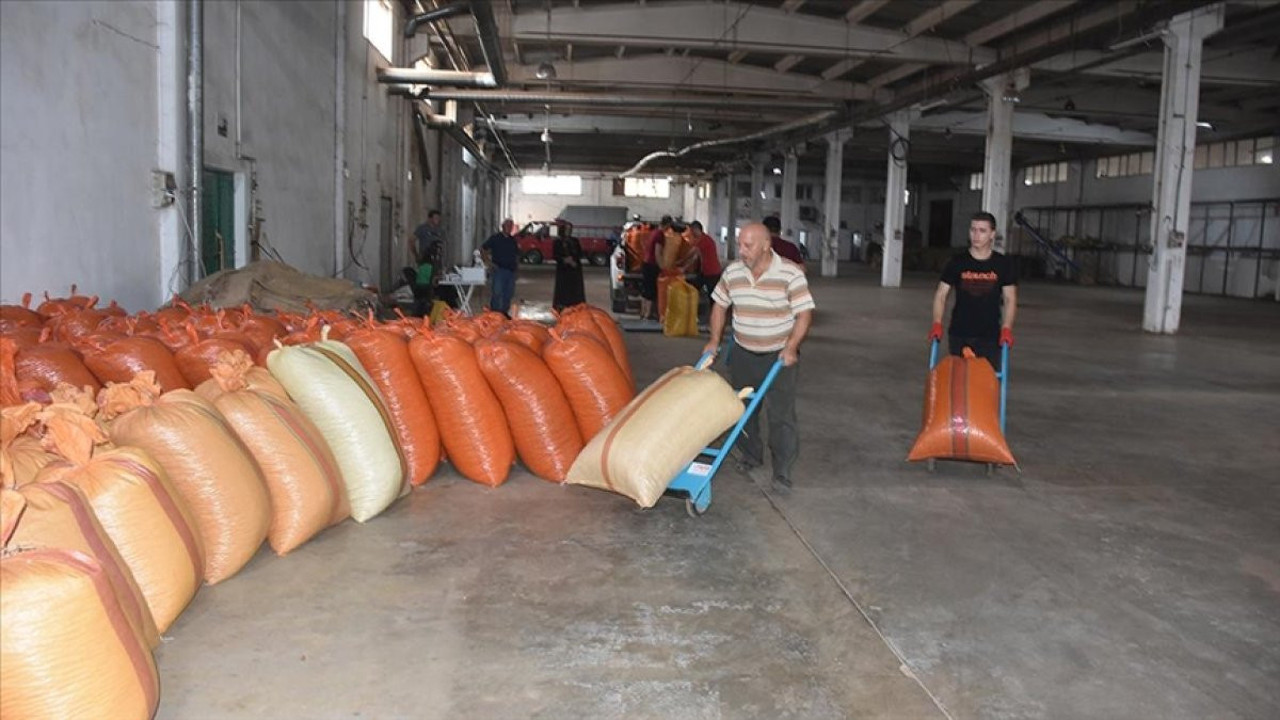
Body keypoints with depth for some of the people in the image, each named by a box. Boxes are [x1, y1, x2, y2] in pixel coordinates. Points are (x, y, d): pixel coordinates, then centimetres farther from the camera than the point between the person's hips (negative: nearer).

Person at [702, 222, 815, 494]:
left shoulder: (790, 273, -17)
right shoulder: (732, 271, -3)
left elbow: (804, 313, -15)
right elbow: (720, 305, 9)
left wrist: (791, 347, -24)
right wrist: (714, 340, 2)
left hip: (780, 356, -4)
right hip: (743, 354, 5)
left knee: (781, 414, -4)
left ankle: (782, 471, 5)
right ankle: (751, 456, 34)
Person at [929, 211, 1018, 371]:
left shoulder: (1003, 264, 2)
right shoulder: (958, 262, 2)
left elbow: (1010, 299, 3)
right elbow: (941, 295, 3)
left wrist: (1006, 328, -12)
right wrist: (937, 323, -11)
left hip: (990, 336, 0)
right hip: (959, 335, 1)